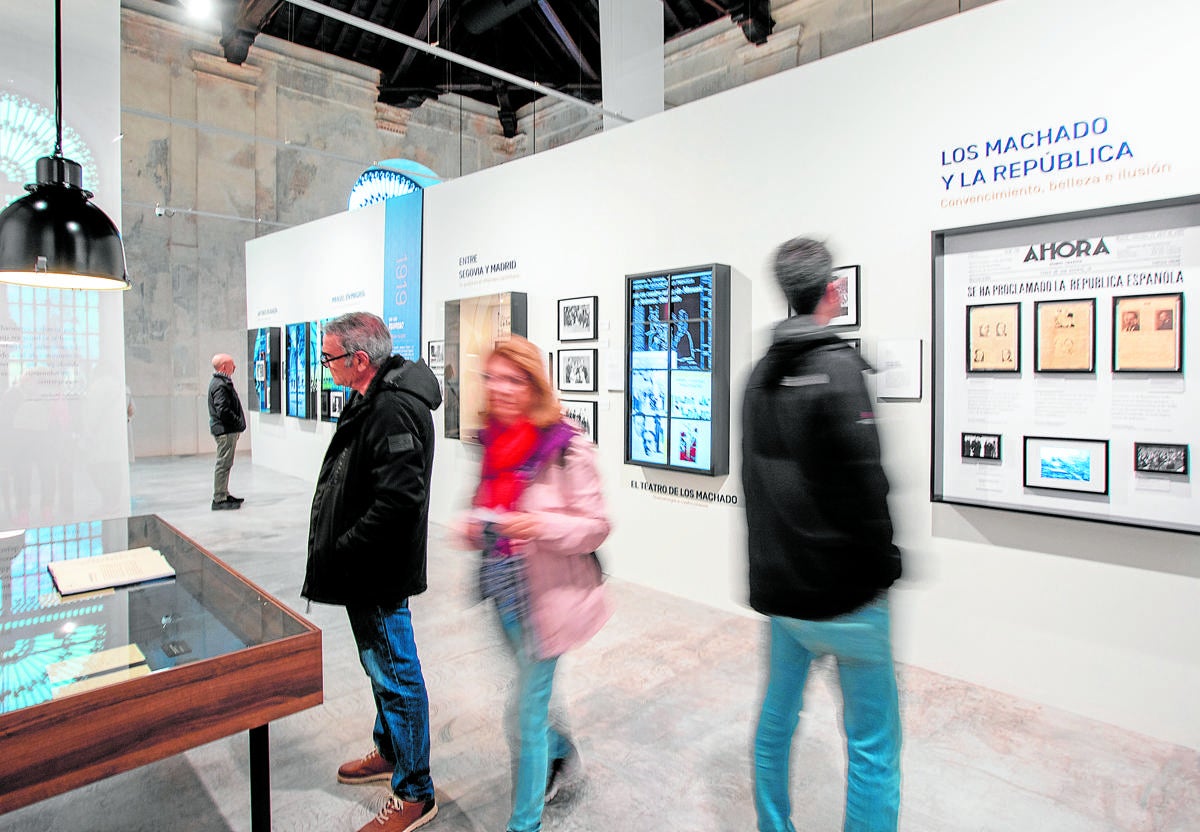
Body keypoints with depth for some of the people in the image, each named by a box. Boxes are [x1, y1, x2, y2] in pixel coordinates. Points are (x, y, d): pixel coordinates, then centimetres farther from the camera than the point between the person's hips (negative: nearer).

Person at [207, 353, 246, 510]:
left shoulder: (222, 382, 16)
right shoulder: (220, 385, -17)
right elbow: (223, 410, -24)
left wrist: (238, 424, 14)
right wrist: (238, 422, -15)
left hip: (228, 430, 11)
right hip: (225, 430, -11)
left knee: (225, 463, 17)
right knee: (223, 464, -6)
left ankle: (224, 494, 27)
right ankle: (219, 499, -1)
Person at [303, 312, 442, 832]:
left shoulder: (394, 410, -24)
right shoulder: (371, 401, 11)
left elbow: (397, 499, -31)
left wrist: (342, 551, -20)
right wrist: (336, 551, 13)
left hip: (380, 575, -11)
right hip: (366, 572, 11)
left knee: (395, 675, 3)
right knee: (381, 667, 25)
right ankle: (389, 751, 47)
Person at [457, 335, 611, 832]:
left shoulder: (566, 447, -17)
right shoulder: (492, 441, 2)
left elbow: (597, 526, -15)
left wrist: (541, 525, -30)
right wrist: (472, 526, -4)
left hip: (546, 595, -7)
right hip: (504, 590, 7)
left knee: (529, 708, 5)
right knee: (531, 693, 25)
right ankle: (563, 753, 55)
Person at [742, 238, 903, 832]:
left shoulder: (760, 374, 6)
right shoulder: (838, 367, -16)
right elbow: (864, 485, -20)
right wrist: (884, 567, -4)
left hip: (777, 585, 7)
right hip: (842, 595, -7)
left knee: (776, 717, 21)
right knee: (872, 744, 9)